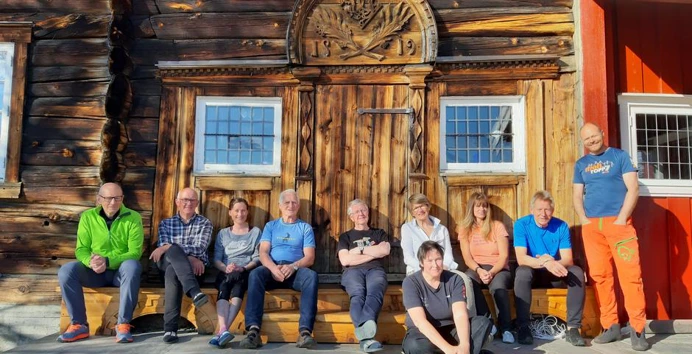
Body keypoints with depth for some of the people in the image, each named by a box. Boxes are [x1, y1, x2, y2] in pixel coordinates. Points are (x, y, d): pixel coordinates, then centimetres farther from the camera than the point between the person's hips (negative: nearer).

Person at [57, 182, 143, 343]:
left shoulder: (133, 218, -7)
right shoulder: (88, 216, 1)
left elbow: (135, 252, -14)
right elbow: (81, 249, -1)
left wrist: (107, 261, -28)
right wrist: (90, 262, -25)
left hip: (121, 271, -3)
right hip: (95, 272, 3)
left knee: (132, 266, -36)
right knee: (66, 271, -24)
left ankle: (123, 324, -30)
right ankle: (79, 325, -16)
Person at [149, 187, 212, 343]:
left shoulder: (204, 223, 11)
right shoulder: (165, 223, 17)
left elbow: (200, 247, -7)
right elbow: (164, 249, 0)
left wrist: (168, 247, -20)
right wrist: (188, 257, -18)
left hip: (195, 266, 0)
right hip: (168, 262, 0)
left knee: (172, 271, -36)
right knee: (173, 250, -36)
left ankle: (170, 327, -44)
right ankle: (195, 292, -56)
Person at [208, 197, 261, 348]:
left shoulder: (255, 232, 16)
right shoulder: (223, 233, 22)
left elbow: (257, 258, 5)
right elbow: (216, 259, 11)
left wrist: (243, 268, -14)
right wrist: (226, 268, -12)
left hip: (246, 272, -1)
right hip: (226, 273, 2)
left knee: (238, 286, -36)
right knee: (223, 288, -34)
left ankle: (222, 330, -48)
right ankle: (223, 329, -51)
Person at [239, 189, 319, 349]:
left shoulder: (305, 227, 15)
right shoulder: (271, 226, 18)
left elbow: (310, 257, 4)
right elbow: (263, 252, 5)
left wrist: (293, 266, -18)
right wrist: (273, 268, -18)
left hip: (296, 270, 0)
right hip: (272, 269, 1)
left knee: (311, 275, -34)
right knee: (255, 274, -33)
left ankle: (305, 331, -43)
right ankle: (253, 330, -41)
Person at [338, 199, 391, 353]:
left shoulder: (379, 233, 28)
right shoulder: (345, 236, 24)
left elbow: (384, 251, 4)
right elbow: (345, 260, 5)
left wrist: (359, 250, 5)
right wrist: (373, 253, 4)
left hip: (375, 270, 0)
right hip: (353, 271, 0)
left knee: (374, 293, -38)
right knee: (358, 295, -38)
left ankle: (362, 330, -68)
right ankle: (366, 337, -62)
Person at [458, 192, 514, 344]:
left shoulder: (498, 226, 3)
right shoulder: (465, 229, 8)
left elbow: (504, 256, -5)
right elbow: (467, 258, -1)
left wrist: (492, 272, -22)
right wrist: (479, 270, -21)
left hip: (499, 269, -1)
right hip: (476, 269, 1)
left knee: (498, 285, -37)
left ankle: (506, 328, -25)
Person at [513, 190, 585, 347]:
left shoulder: (561, 226, -7)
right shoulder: (521, 225, -13)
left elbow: (568, 259, -12)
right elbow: (521, 258, -23)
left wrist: (553, 263, -36)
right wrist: (545, 263, -41)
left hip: (555, 275, 2)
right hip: (533, 273, -2)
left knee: (577, 272, -25)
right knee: (522, 272, -34)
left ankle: (572, 327, -23)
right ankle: (523, 327, -27)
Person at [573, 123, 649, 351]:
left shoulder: (620, 156, 7)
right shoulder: (581, 164, 15)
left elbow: (633, 189, -1)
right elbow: (577, 196, 15)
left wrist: (621, 219, -9)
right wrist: (583, 220, -1)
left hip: (618, 223, -3)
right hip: (591, 226, 3)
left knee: (630, 274, -9)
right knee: (600, 276, 3)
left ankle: (637, 329, -2)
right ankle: (610, 326, 11)